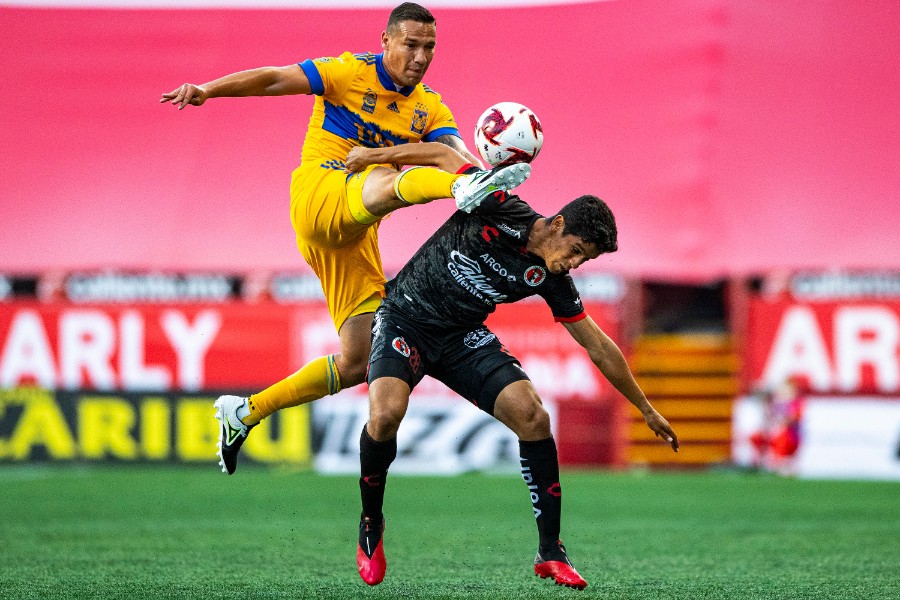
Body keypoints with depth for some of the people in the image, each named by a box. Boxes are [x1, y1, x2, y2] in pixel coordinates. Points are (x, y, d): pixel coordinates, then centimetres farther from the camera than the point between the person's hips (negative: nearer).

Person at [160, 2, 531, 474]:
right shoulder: (351, 73, 1)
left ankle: (245, 413, 15)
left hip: (356, 236, 6)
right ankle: (467, 187, -72)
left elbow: (457, 152, -5)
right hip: (318, 196, -6)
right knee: (388, 182, -38)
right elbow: (272, 80, -5)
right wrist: (206, 90, -20)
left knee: (358, 362, 1)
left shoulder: (430, 109, 13)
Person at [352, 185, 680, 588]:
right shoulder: (499, 209, -21)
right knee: (386, 415, -30)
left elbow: (598, 347, 4)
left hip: (462, 336, 4)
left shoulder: (552, 280, -6)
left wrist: (646, 410, 10)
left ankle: (550, 553, -4)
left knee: (533, 416, -15)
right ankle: (370, 522, -2)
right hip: (404, 317, -4)